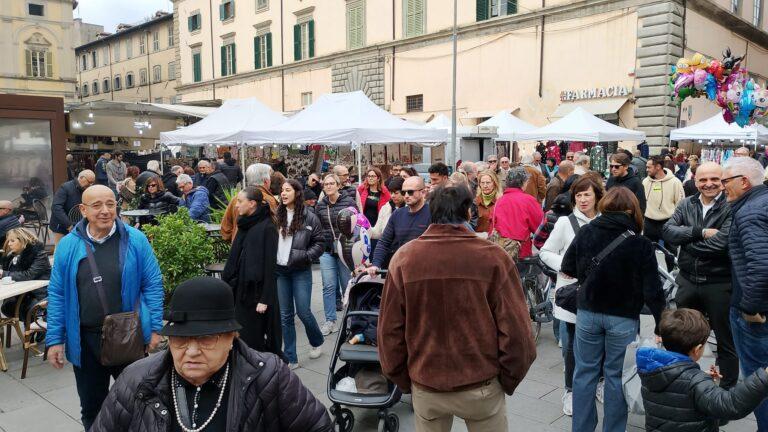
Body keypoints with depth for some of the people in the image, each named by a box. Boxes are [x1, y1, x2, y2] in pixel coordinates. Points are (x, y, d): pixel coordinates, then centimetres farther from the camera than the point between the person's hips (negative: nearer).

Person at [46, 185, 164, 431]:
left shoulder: (135, 240, -7)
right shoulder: (68, 245, -2)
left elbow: (153, 285, -4)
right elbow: (57, 294, 2)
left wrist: (155, 328, -8)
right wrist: (55, 339, 0)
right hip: (85, 340, 2)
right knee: (91, 406, 18)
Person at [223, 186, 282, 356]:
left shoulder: (267, 228, -14)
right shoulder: (245, 226, 9)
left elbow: (270, 265, -16)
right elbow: (235, 259, 15)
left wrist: (264, 299, -18)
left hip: (257, 290, -8)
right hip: (242, 288, 8)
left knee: (255, 338, 0)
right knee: (243, 336, 12)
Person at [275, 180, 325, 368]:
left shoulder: (309, 217, -6)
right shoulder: (276, 215, 0)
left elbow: (320, 243, -2)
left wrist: (306, 256, -14)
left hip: (301, 272, -3)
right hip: (280, 271, 3)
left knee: (303, 312, 0)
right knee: (285, 315, 8)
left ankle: (317, 342, 31)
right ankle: (290, 358, 19)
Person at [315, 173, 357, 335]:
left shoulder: (349, 201, -5)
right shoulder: (320, 205, 5)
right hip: (326, 250, 2)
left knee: (347, 284, 7)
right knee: (329, 286, 0)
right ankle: (330, 321, 9)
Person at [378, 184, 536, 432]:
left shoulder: (403, 258, -10)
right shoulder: (492, 257, -14)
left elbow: (389, 330, -6)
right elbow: (515, 330, -12)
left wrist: (404, 381, 8)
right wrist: (508, 380, 4)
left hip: (425, 386, 1)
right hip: (482, 386, -1)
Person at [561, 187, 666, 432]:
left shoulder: (586, 232, -6)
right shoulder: (641, 244, -13)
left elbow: (567, 269, 5)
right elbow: (652, 290, -11)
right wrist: (661, 324, -1)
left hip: (587, 313, 2)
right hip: (624, 318, -2)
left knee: (585, 372, 14)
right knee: (616, 375, 11)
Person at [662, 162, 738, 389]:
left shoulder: (731, 207, -12)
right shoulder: (686, 204, 3)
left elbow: (722, 243, -24)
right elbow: (668, 231, -9)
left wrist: (687, 241, -11)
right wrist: (701, 232, -21)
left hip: (719, 284, -4)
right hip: (688, 282, 5)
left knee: (726, 342, 13)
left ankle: (728, 389, 30)